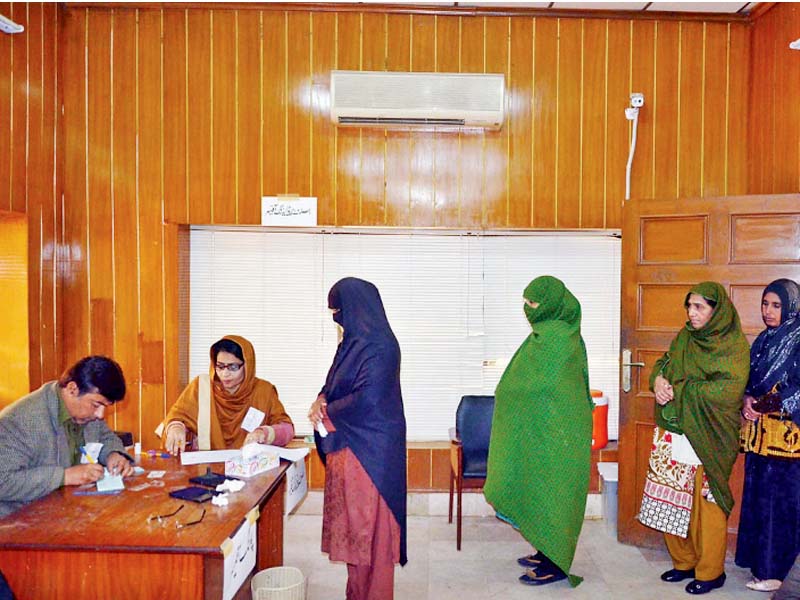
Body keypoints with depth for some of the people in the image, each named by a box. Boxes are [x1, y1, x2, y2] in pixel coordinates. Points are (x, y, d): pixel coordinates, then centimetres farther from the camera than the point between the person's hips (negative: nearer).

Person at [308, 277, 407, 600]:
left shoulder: (379, 346, -19)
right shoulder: (354, 340, 10)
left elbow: (367, 399, -25)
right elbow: (335, 382, 18)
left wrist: (326, 411, -11)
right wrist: (322, 399, -3)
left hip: (370, 448, -10)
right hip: (349, 442, 10)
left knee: (368, 523, 2)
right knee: (352, 519, 17)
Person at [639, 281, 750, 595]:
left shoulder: (734, 345, -9)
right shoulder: (684, 337, 10)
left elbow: (728, 390, -20)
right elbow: (662, 364, 16)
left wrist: (678, 391, -19)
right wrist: (658, 380, -7)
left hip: (707, 438, -6)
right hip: (673, 434, 6)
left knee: (706, 503, 3)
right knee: (672, 500, 11)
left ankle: (710, 572, 21)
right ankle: (684, 562, 28)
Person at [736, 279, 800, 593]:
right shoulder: (764, 340, 13)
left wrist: (764, 404, -18)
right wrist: (748, 401, -3)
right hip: (759, 432, 7)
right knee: (757, 495, 12)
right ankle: (760, 559, 24)